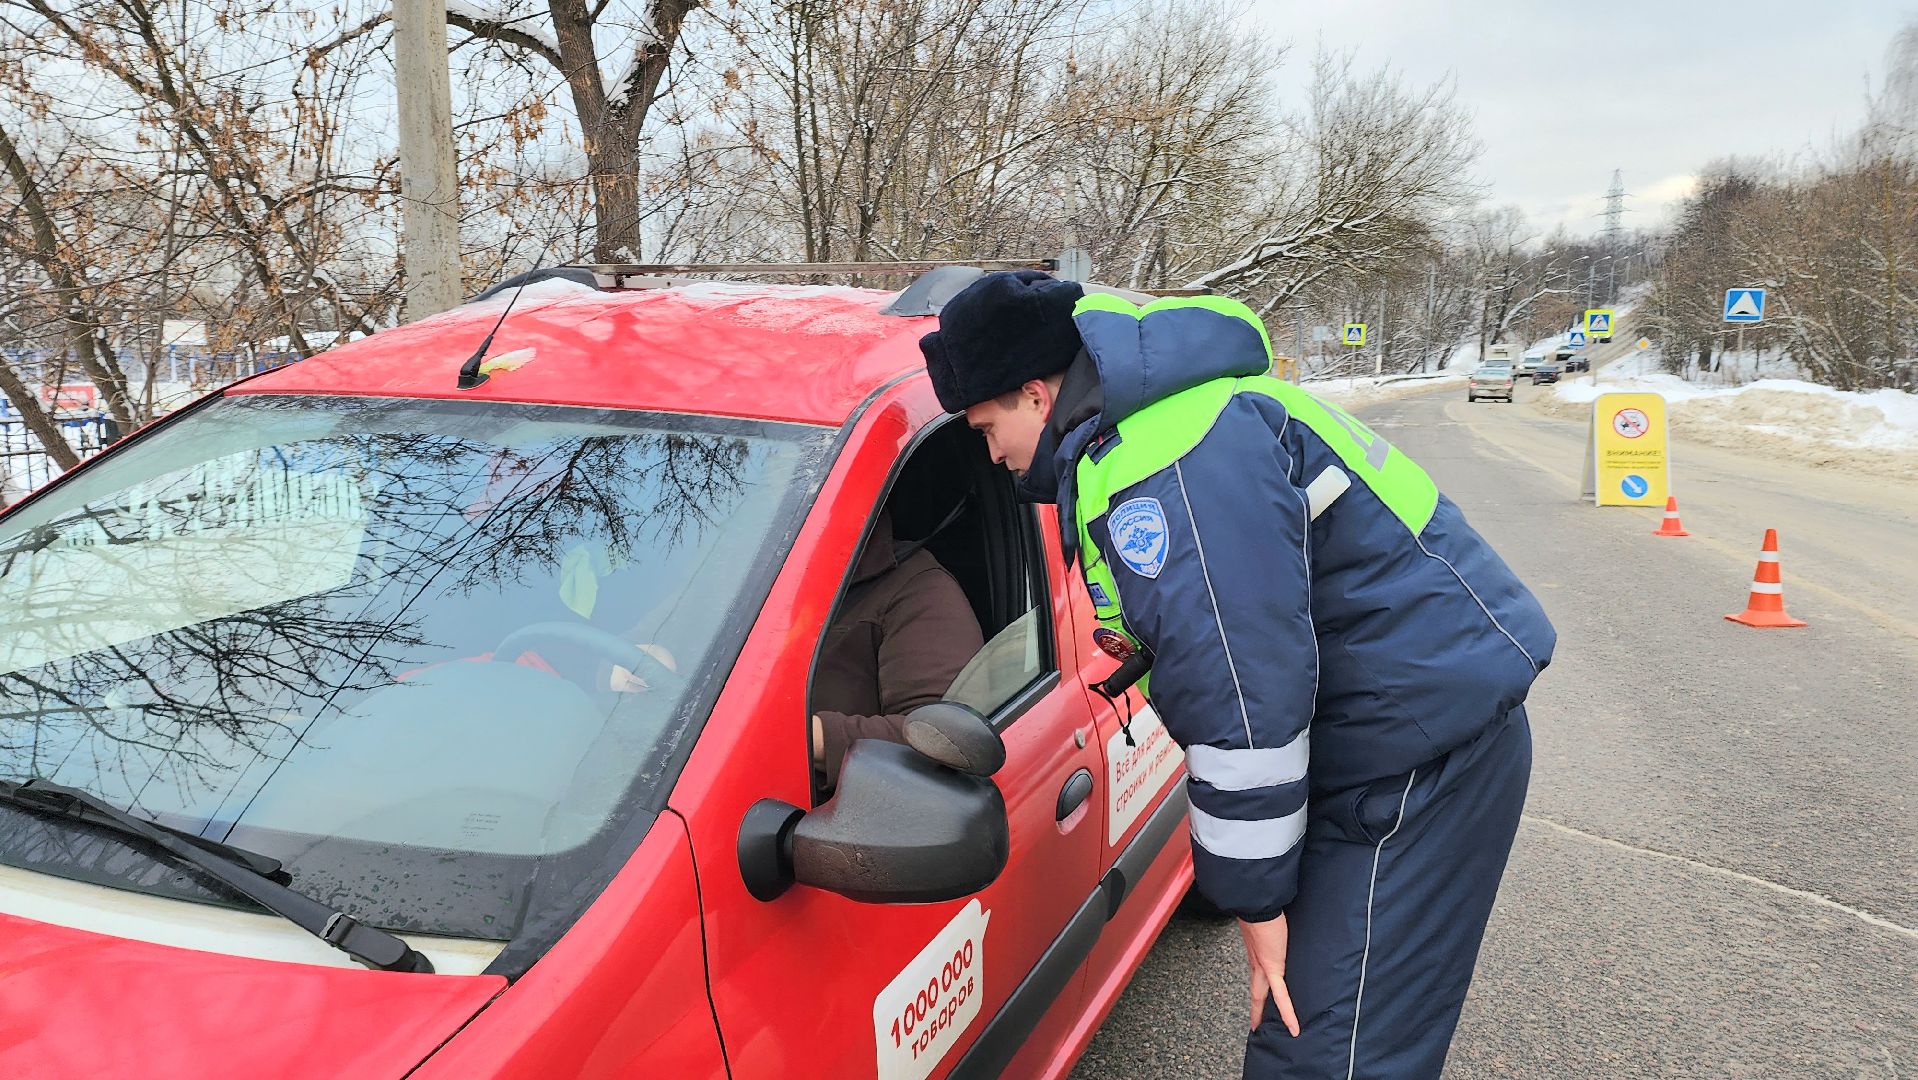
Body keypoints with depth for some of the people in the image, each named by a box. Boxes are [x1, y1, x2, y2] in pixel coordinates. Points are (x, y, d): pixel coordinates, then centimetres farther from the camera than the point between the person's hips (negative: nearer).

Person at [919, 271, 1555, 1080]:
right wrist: (1141, 632, 16)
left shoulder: (1170, 467, -24)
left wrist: (1255, 895, -17)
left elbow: (1246, 699, -26)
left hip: (1421, 746, -11)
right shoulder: (1158, 414, 12)